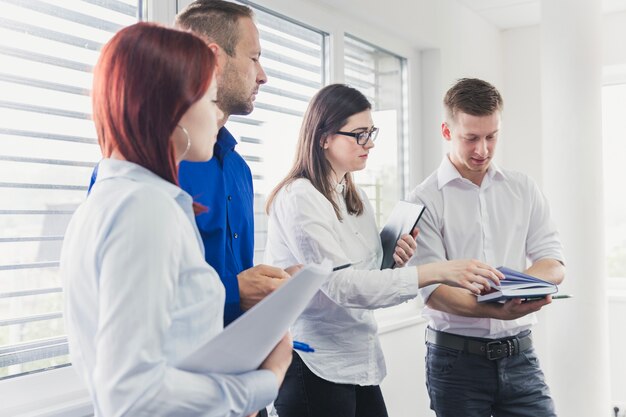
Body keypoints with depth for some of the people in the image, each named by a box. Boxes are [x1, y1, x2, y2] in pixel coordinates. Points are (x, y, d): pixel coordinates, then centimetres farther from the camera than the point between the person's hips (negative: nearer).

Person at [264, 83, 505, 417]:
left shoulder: (356, 198, 10)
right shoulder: (299, 198, -16)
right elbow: (340, 285, -25)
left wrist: (395, 261, -7)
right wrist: (436, 272, -29)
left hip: (360, 361, 7)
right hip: (314, 365, -7)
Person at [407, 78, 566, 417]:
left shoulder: (524, 190, 7)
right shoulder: (425, 201, -6)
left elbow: (553, 264, 3)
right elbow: (433, 291, -13)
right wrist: (497, 311, -30)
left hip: (519, 355, 3)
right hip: (456, 359, -3)